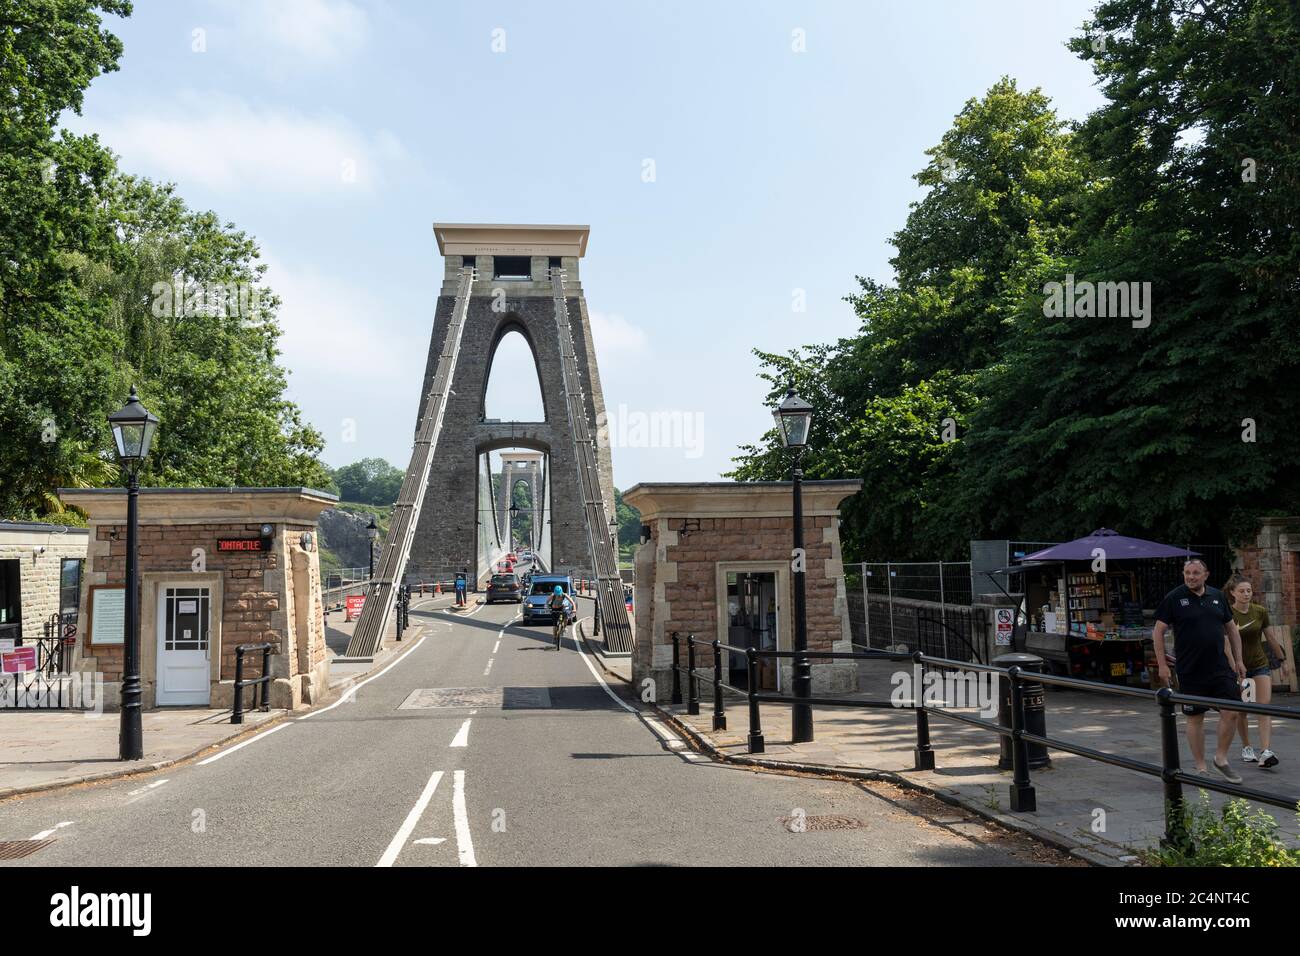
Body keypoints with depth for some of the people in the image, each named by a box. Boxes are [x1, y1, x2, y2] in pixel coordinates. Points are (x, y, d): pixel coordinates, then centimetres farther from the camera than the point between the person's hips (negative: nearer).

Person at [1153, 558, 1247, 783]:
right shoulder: (1174, 598, -4)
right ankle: (1200, 768, 15)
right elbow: (1158, 631, -3)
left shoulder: (1218, 596, 8)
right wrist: (1162, 664, -7)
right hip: (1190, 671, -3)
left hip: (1221, 669, 3)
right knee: (1195, 718, 5)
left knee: (1231, 712, -4)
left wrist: (1238, 660, 13)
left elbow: (1231, 629, 17)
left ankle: (1221, 758, 16)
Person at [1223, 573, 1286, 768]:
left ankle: (1266, 752, -20)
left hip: (1260, 664, 2)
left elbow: (1270, 637, 11)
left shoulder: (1260, 611, -3)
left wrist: (1282, 659, 16)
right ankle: (1246, 747, 26)